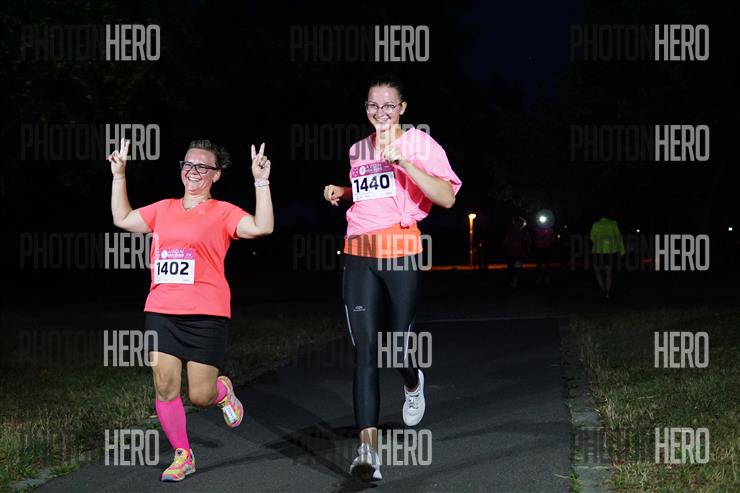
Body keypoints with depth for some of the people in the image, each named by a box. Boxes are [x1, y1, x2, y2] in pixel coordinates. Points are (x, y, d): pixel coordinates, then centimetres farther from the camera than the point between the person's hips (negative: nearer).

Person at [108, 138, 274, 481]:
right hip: (160, 311, 4)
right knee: (165, 387, -2)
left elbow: (261, 227, -14)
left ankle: (222, 390, 34)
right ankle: (182, 455, 15)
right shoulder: (164, 209, 15)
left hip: (206, 315, -4)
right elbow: (122, 219, 25)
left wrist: (261, 181, -17)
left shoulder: (222, 212, 1)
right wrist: (119, 175, 23)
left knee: (200, 397, -3)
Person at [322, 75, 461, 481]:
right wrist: (342, 191, 13)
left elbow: (446, 198, -14)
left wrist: (403, 161, -21)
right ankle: (368, 448, -13)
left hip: (401, 253, -4)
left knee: (398, 343, 0)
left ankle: (413, 383, 40)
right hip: (359, 254, 4)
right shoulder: (358, 151, 15)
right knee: (365, 347, -8)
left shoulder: (420, 144, -1)